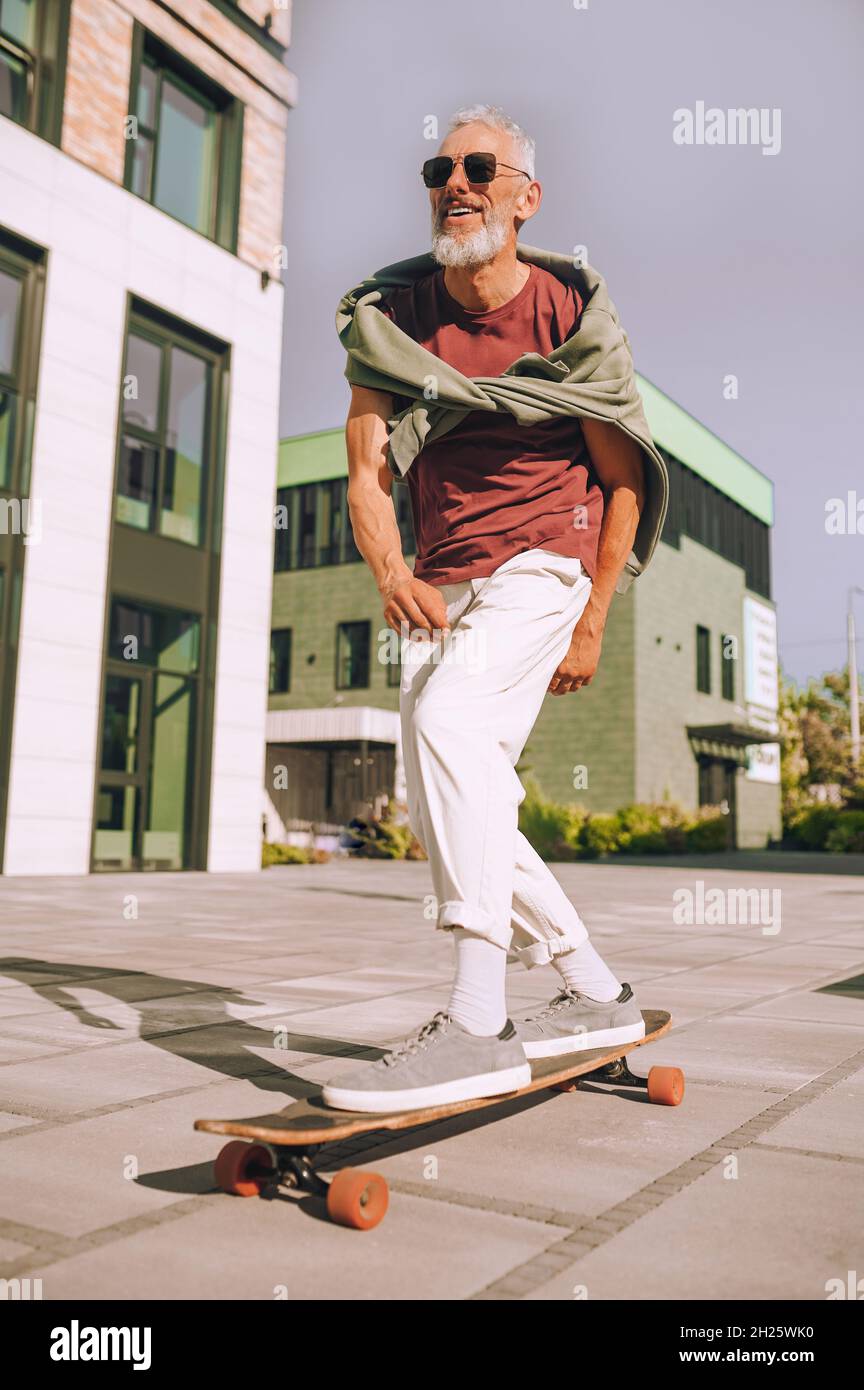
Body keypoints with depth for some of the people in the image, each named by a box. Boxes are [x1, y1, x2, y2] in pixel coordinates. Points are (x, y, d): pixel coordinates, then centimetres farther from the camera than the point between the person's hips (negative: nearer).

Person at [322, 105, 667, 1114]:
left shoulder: (573, 317, -2)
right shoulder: (391, 316, 6)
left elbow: (625, 478, 3)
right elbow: (365, 473, 0)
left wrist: (592, 623, -1)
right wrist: (392, 575, -20)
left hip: (542, 561, -5)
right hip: (441, 587, 6)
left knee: (447, 720, -32)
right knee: (454, 808, 0)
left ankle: (479, 1024, -32)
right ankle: (594, 993, 16)